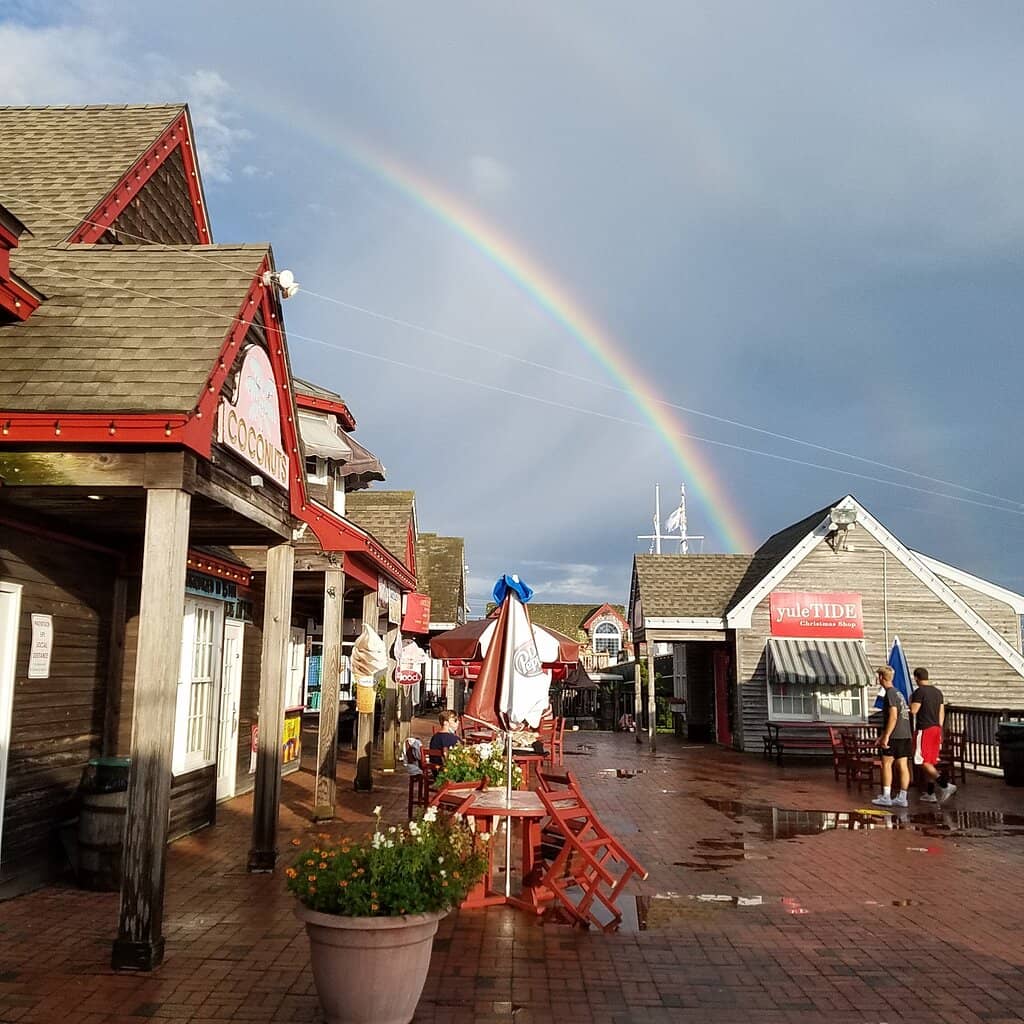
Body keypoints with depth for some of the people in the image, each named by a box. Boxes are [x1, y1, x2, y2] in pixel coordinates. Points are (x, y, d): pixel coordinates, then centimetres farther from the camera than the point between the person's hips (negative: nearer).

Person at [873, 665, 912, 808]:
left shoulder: (890, 694, -10)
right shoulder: (899, 693, 19)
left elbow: (893, 717, -19)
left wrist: (886, 736, -18)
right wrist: (882, 735, 30)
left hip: (895, 736, -8)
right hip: (906, 735, 8)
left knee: (886, 763, -2)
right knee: (903, 766, 6)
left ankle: (886, 797, -2)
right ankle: (902, 798, 8)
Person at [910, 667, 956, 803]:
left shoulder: (919, 692, -12)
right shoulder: (938, 692, 12)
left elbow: (913, 710, -17)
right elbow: (942, 713, 14)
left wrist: (910, 700, 2)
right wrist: (939, 729, 21)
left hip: (923, 729, -8)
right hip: (936, 729, 8)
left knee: (922, 761, -7)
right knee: (931, 762, 13)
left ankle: (944, 784, -23)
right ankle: (930, 794, 17)